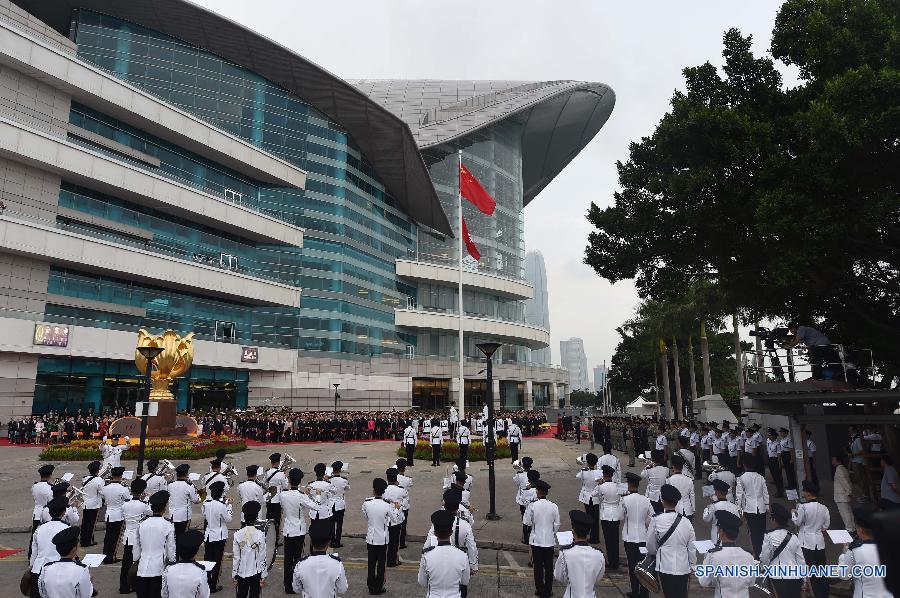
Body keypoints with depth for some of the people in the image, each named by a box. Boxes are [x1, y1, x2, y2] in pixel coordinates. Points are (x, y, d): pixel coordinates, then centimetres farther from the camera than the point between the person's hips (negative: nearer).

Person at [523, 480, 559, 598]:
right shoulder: (554, 507, -9)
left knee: (538, 566, 12)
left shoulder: (532, 506, -16)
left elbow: (527, 522, -9)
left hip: (536, 540, -2)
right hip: (550, 540, 2)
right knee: (549, 566, 15)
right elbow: (557, 525, -2)